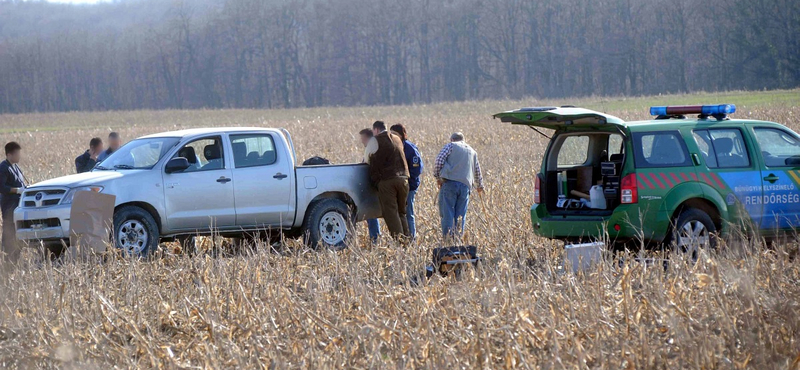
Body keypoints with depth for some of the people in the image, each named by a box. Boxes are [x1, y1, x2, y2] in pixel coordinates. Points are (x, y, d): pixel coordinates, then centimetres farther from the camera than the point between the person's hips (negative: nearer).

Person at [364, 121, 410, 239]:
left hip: (386, 179, -6)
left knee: (390, 212, -5)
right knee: (401, 212, 16)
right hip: (403, 178, 6)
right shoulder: (397, 139, 17)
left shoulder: (375, 141, 0)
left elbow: (367, 159, 10)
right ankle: (405, 237, 10)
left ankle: (398, 239, -15)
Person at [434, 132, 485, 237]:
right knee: (461, 216, 7)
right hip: (465, 185, 4)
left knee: (447, 213, -6)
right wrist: (480, 186, 47)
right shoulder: (472, 151, 23)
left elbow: (439, 160, -5)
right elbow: (477, 171, 32)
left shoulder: (451, 146, 9)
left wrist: (437, 176, 5)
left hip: (450, 182, -4)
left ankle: (447, 236, -15)